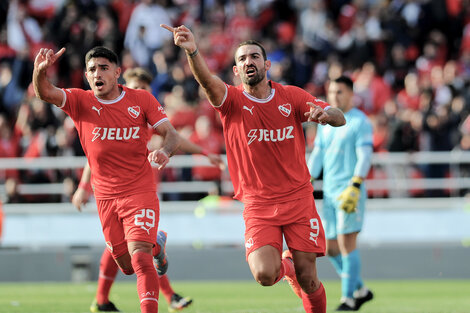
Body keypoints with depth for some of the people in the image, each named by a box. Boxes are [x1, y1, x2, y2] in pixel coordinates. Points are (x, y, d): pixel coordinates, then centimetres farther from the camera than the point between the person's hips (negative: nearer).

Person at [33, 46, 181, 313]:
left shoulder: (141, 100, -4)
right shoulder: (81, 101, -4)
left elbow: (172, 134, -4)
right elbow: (46, 93, -21)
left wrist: (165, 151, -29)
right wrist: (40, 71, -44)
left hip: (140, 192, -3)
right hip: (106, 197, 3)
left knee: (139, 258, -22)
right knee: (127, 266, 14)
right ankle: (155, 245, 46)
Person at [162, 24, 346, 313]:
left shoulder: (292, 96, 3)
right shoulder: (232, 100, -4)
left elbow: (339, 118, 0)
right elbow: (208, 81, -25)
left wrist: (325, 114, -25)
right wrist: (192, 51, -46)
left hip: (298, 197, 1)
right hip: (258, 203, -1)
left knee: (308, 280, -4)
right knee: (264, 275, -19)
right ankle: (284, 264, 17)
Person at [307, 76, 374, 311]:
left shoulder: (360, 122, -6)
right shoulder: (325, 122, 15)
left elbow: (364, 157, -13)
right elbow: (317, 155, 18)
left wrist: (355, 187, -23)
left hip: (350, 192, -7)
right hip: (329, 192, 7)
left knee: (346, 242, -10)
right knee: (330, 247, 6)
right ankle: (360, 290, 20)